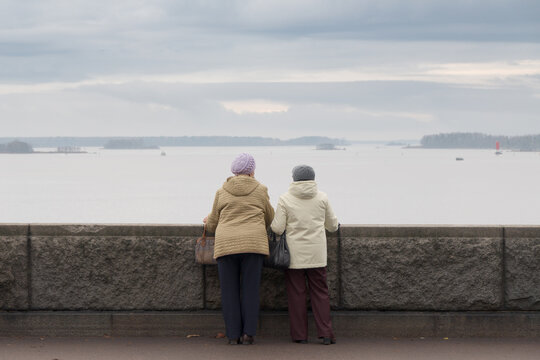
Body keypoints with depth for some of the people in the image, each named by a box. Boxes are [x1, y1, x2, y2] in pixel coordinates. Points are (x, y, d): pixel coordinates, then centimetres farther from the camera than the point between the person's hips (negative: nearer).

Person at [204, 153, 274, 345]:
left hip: (226, 245, 1)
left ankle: (233, 335, 1)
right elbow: (269, 218, 20)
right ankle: (248, 333, -4)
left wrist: (208, 222, 40)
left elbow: (213, 223, 16)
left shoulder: (222, 192, 10)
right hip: (253, 243, -1)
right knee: (250, 290, 1)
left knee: (229, 291, 3)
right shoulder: (260, 190, 7)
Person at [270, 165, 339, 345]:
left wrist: (272, 224, 16)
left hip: (295, 255, -1)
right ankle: (325, 333, -1)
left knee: (297, 293, 4)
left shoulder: (285, 199, -4)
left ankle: (300, 335, 4)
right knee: (320, 292, 6)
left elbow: (278, 228, -7)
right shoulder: (322, 198, 2)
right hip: (317, 254, 1)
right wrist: (335, 225, 35)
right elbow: (332, 225, 11)